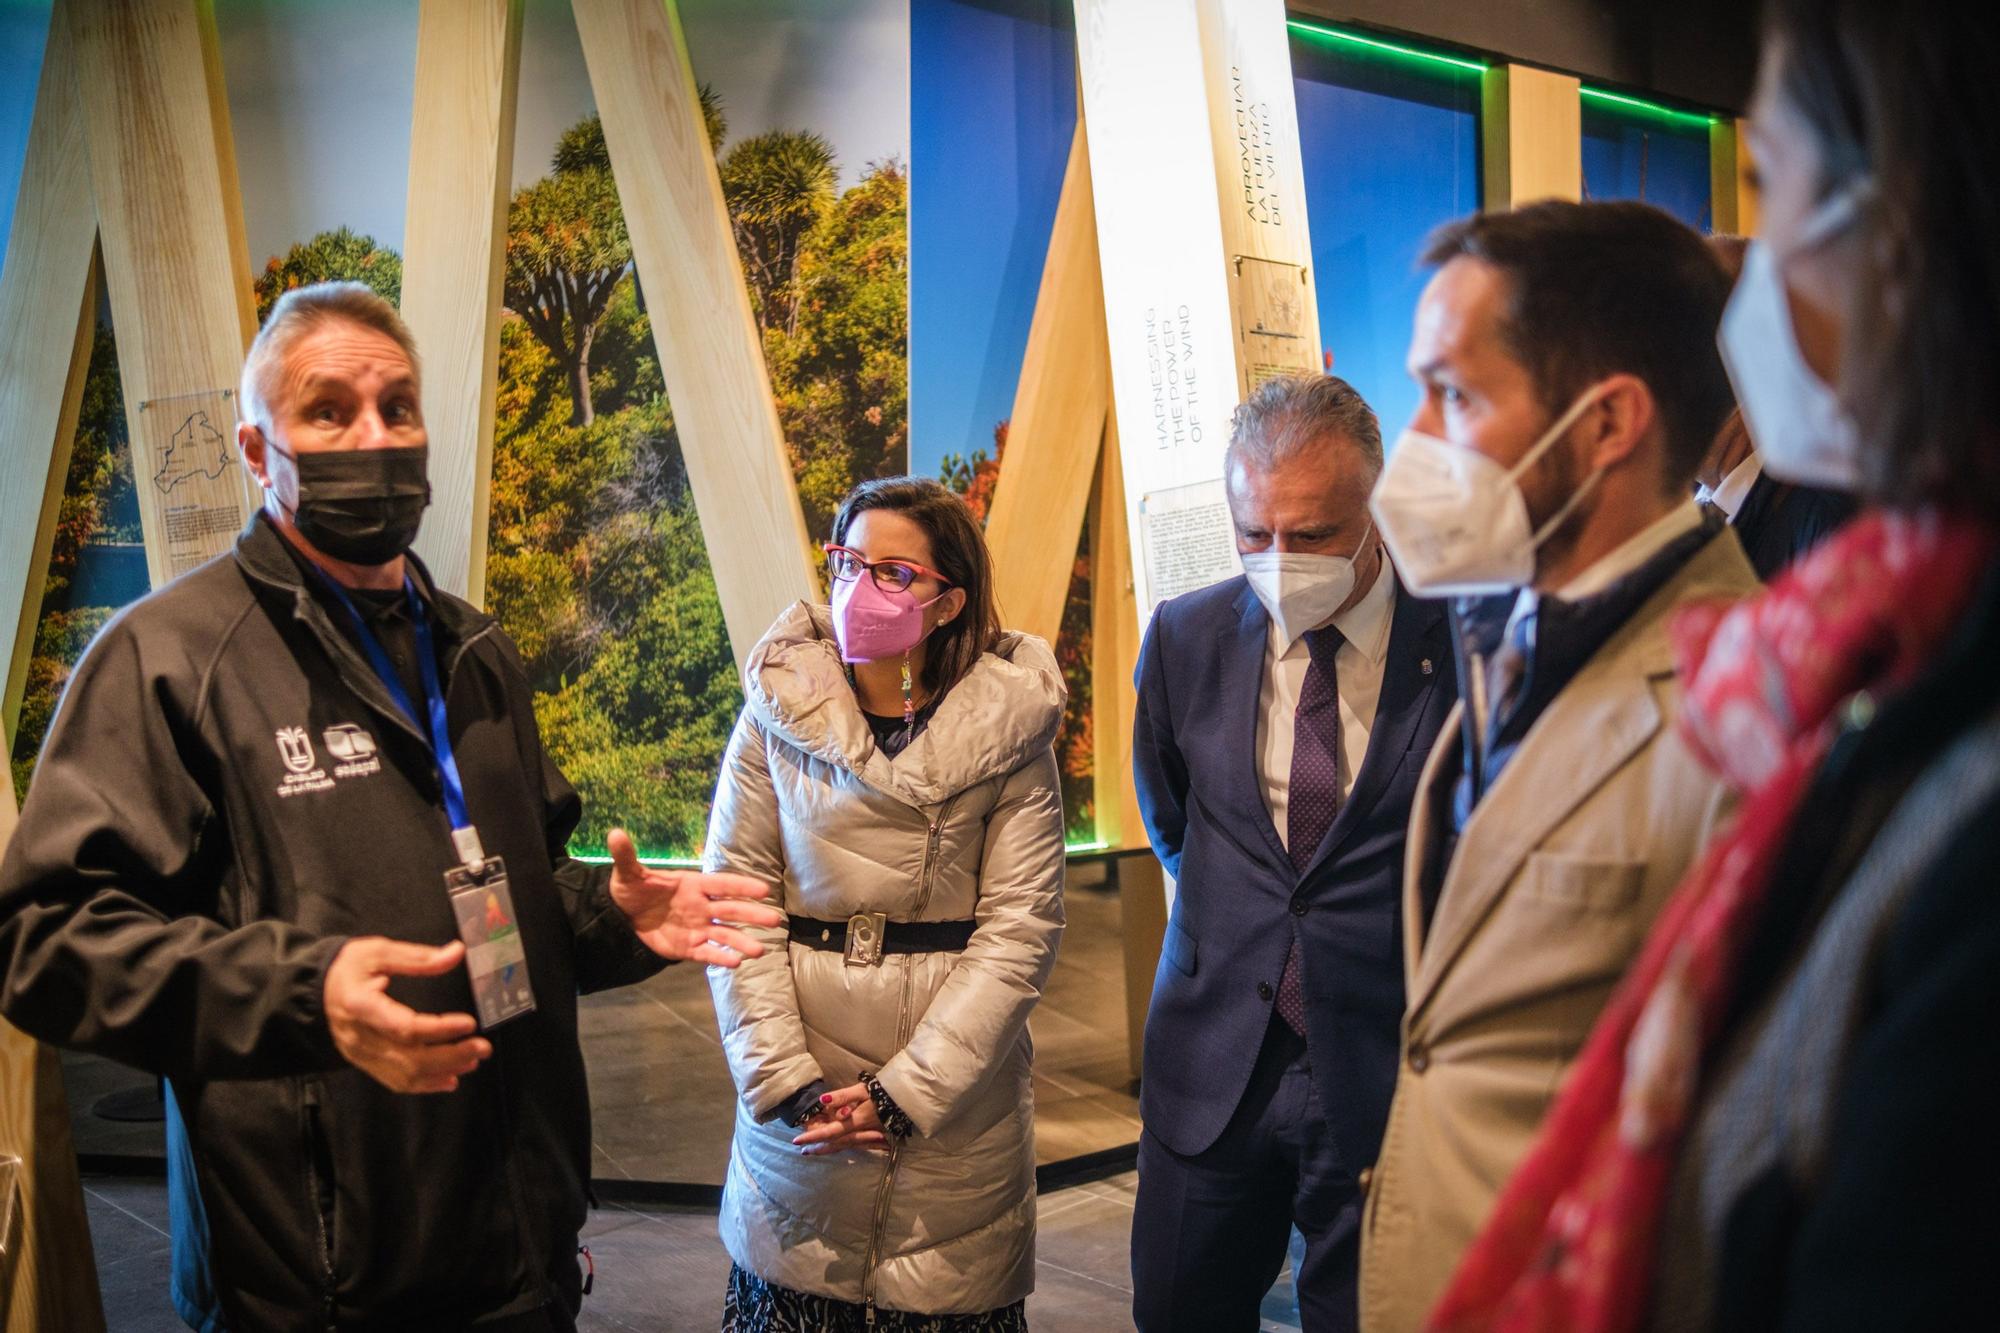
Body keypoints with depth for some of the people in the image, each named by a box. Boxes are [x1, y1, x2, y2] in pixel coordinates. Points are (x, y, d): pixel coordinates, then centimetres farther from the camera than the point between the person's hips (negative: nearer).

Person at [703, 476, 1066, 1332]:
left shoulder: (1009, 730, -4)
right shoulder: (780, 708, -1)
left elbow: (1020, 930, -8)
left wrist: (904, 1093, -14)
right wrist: (784, 1081, -12)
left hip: (955, 1096, -1)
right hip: (799, 1102, 1)